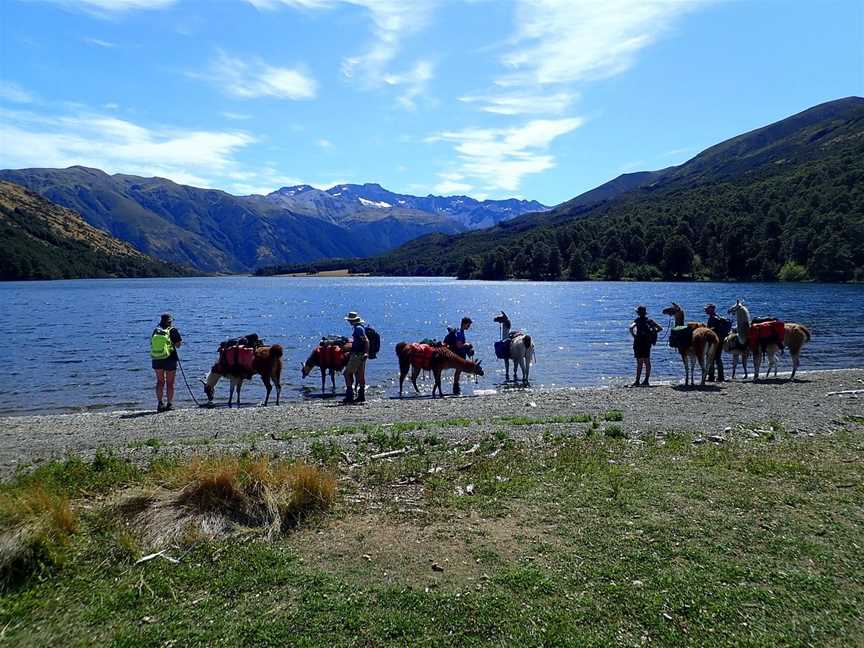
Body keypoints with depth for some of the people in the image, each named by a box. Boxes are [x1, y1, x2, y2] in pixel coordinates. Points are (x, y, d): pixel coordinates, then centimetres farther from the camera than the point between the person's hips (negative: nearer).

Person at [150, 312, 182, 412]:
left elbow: (152, 343, 12)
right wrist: (180, 341, 12)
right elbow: (178, 344, -9)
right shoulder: (172, 330, -8)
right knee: (170, 382, 6)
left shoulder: (155, 330, 4)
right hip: (170, 359, -3)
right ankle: (169, 404, 6)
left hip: (156, 360, 4)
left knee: (160, 381, 13)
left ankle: (160, 403, 8)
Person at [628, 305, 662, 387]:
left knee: (639, 362, -4)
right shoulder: (650, 321, 7)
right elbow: (660, 328, 10)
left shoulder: (638, 320, -10)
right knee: (647, 362, 10)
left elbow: (631, 328, -26)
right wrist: (652, 333, 11)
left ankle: (637, 381, -2)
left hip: (639, 343, -6)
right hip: (647, 343, 6)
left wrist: (634, 335, -13)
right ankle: (646, 381, 14)